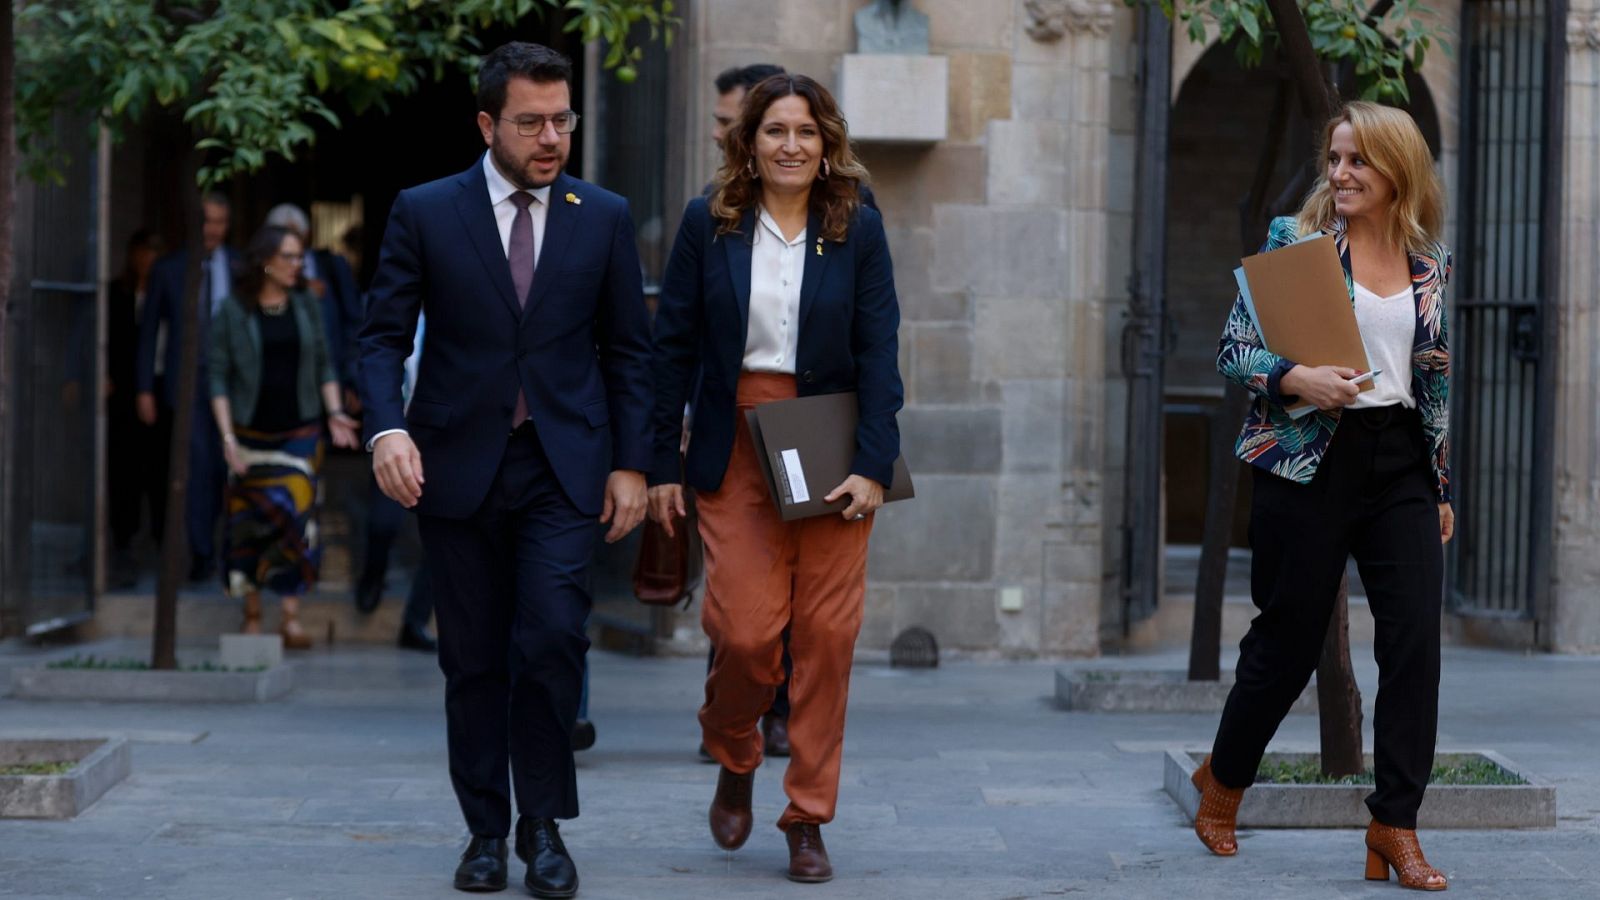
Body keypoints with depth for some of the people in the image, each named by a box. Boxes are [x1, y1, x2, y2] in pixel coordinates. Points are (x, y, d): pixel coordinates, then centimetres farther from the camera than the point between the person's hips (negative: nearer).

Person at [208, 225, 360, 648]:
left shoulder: (305, 306, 7)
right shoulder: (233, 311, -1)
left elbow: (324, 366, 13)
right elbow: (218, 377, -2)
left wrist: (334, 414, 0)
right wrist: (227, 436, -9)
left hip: (299, 432, 2)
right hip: (251, 434, -1)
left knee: (297, 515, -9)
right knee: (250, 522, 2)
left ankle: (291, 619, -9)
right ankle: (252, 617, 13)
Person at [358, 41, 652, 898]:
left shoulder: (604, 218, 6)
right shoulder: (424, 213, 1)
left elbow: (627, 351, 9)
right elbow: (384, 334, 0)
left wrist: (631, 464, 4)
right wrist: (386, 428, -17)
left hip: (563, 465, 0)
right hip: (458, 465, 0)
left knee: (553, 640, -14)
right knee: (473, 660, 5)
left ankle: (543, 824, 1)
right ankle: (486, 828, 18)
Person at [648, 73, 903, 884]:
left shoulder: (857, 231, 2)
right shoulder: (709, 225, 2)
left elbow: (879, 352, -1)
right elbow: (672, 346, 3)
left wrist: (874, 465, -11)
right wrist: (661, 464, 0)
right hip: (737, 447, 0)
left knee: (826, 635, -2)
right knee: (745, 631, -8)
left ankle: (808, 818, 9)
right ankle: (734, 762, 23)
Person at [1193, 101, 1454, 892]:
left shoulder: (1430, 259, 9)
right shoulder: (1295, 239, -2)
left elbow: (1435, 375, 16)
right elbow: (1233, 348, -4)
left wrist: (1441, 486, 15)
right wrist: (1296, 378, -23)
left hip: (1400, 467, 3)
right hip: (1309, 463, -3)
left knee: (1416, 641, -7)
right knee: (1289, 637, 5)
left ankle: (1395, 827, 0)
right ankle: (1223, 780, 29)